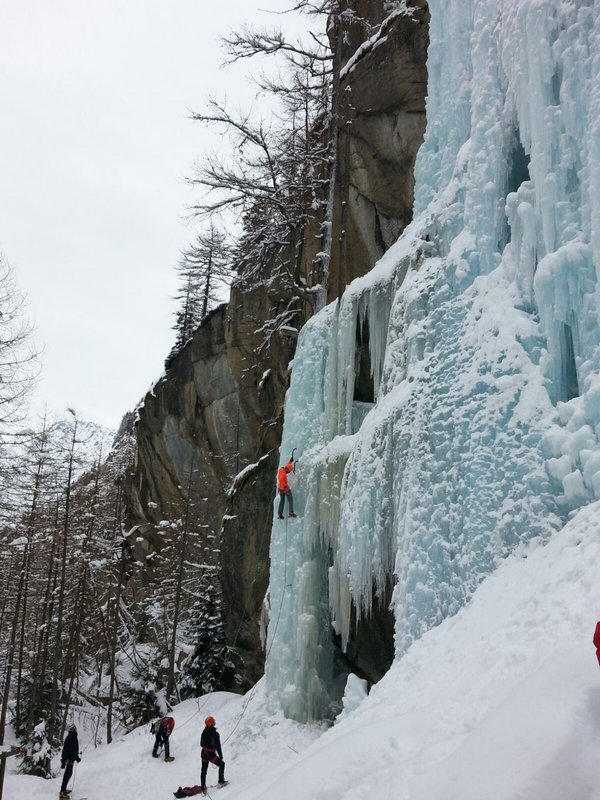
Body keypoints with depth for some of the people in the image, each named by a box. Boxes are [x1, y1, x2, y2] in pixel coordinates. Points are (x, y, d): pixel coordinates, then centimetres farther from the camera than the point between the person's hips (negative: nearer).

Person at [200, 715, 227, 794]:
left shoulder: (204, 732, -4)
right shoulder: (215, 734, -20)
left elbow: (201, 744, 8)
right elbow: (218, 746, -14)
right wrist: (221, 755, -1)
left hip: (204, 754, 5)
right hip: (211, 755, -5)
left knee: (203, 771, 17)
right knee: (222, 764, 19)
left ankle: (203, 788, 18)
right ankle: (221, 781, 25)